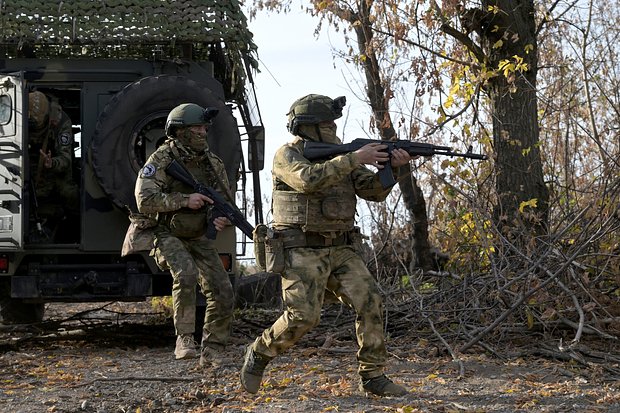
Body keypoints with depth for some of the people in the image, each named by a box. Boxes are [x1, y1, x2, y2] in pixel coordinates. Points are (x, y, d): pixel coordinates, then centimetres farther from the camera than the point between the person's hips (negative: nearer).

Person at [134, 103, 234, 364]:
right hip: (168, 235, -5)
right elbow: (144, 201, -24)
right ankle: (184, 338, -25)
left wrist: (223, 218, -15)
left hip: (199, 237, 5)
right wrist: (184, 200, -30)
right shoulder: (161, 161, -14)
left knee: (222, 292, -7)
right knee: (186, 273, -34)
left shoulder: (213, 163, 1)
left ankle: (211, 352, 7)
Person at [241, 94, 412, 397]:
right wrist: (355, 159, -29)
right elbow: (309, 179, -29)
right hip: (302, 252, -6)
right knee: (303, 316, -16)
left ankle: (373, 376, -6)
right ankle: (258, 354, 11)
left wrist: (391, 167, -14)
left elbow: (374, 191, 5)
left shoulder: (338, 156, 12)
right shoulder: (287, 155, -7)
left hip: (340, 250, 6)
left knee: (369, 301, -11)